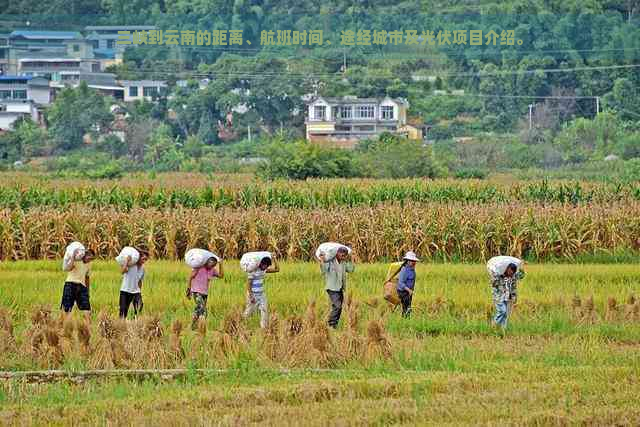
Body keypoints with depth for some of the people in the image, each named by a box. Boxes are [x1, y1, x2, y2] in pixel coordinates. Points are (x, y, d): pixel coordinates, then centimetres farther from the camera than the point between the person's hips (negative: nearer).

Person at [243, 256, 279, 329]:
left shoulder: (264, 270, 3)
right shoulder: (253, 271, -18)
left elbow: (277, 269, 9)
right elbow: (248, 284, -18)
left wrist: (274, 259, -2)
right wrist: (251, 297, -21)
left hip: (261, 295, 6)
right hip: (253, 295, -6)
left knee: (264, 311, -2)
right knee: (249, 311, 2)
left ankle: (264, 327, 1)